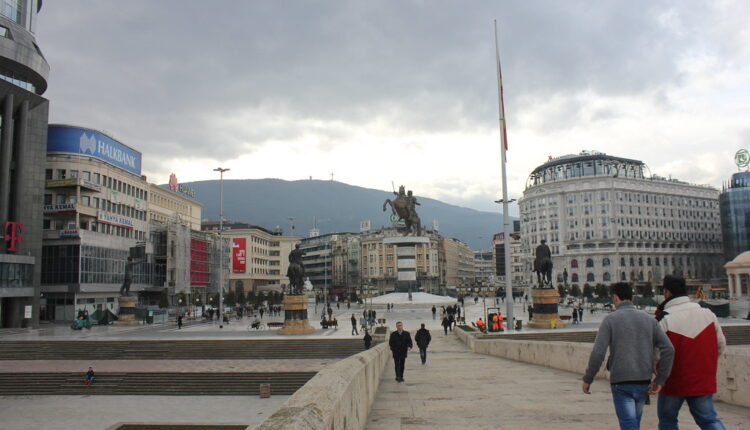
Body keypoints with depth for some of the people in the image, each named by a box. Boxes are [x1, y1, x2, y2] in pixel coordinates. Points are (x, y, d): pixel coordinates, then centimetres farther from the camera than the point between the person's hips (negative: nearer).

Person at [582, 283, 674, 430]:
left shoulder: (610, 320, -6)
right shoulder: (649, 319, 7)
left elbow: (598, 353, -13)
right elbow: (668, 349, -2)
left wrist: (587, 379, -2)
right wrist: (660, 379, 3)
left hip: (621, 383, -5)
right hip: (643, 383, 5)